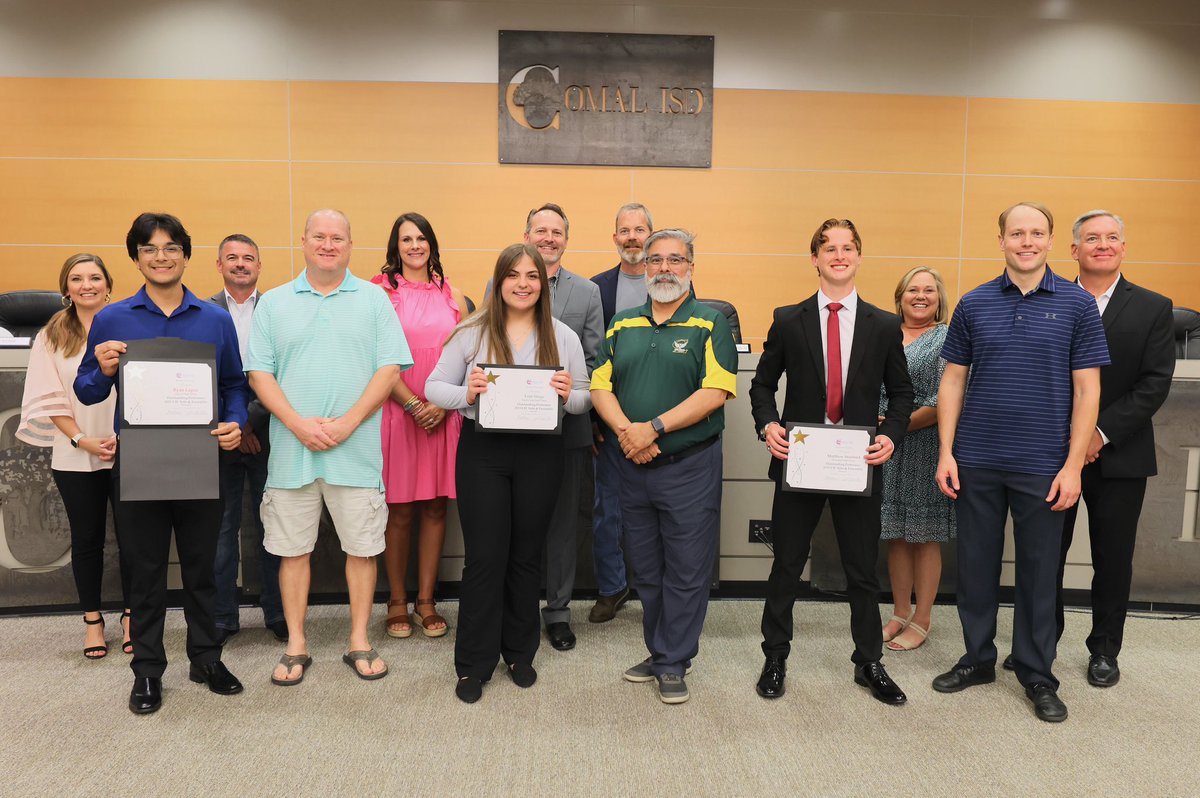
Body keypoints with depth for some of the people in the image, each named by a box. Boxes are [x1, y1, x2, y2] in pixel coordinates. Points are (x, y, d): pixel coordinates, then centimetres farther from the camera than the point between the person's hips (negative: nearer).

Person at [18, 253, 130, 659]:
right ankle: (93, 621, 22)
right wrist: (82, 439, -10)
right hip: (75, 456, 1)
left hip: (128, 452, -1)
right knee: (87, 538, 10)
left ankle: (130, 615, 19)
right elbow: (49, 398, 1)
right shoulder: (52, 336, 5)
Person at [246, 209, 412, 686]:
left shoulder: (374, 300, 4)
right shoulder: (273, 303, 8)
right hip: (291, 449, 1)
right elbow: (259, 373, 3)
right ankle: (296, 645, 22)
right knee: (292, 548, 8)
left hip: (356, 449, -1)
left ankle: (359, 642, 19)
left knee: (362, 547, 5)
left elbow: (390, 369, -3)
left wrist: (348, 423, -13)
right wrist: (298, 423, -11)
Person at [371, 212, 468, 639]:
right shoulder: (381, 292, 1)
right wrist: (414, 405, -13)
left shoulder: (452, 295, 11)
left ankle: (426, 600, 17)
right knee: (399, 510, 2)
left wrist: (442, 405, -6)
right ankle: (397, 601, 16)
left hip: (443, 415, 3)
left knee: (435, 507, 6)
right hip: (397, 410, -3)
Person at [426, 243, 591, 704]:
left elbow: (584, 400, 7)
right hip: (483, 450, -2)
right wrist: (465, 393, -20)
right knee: (484, 558, 2)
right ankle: (474, 664, 18)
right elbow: (433, 386, 0)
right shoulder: (471, 333, 0)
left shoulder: (562, 337, 5)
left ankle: (520, 653, 31)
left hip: (541, 453, 2)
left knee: (526, 557, 13)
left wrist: (569, 395, -16)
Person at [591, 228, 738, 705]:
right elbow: (600, 386, 5)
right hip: (633, 466, 4)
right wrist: (625, 429, -13)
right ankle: (658, 652, 31)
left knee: (686, 572, 4)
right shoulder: (622, 325, 11)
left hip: (690, 466, -4)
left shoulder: (710, 324, -3)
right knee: (646, 571, 15)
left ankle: (674, 664, 18)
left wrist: (653, 427, -19)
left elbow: (715, 392, -14)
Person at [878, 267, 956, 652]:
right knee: (895, 534, 11)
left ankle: (921, 621, 17)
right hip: (886, 448, 5)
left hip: (925, 448, -4)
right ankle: (901, 612, 26)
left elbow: (942, 404, -12)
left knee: (924, 536, 5)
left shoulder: (946, 340, -4)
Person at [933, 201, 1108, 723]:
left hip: (1043, 465, -2)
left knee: (1038, 572, 8)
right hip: (976, 462, 2)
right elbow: (953, 380, 5)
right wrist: (946, 453, -2)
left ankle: (1037, 674, 24)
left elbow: (1087, 389, -2)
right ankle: (978, 659, 28)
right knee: (975, 565, 11)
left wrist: (1073, 465, -8)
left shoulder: (1077, 304, -1)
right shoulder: (974, 304, 4)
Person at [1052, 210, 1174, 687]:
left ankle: (1104, 650, 27)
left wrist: (1101, 433, -16)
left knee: (1113, 559, 10)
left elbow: (1155, 383, -6)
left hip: (1119, 457, 0)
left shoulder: (1154, 309, 2)